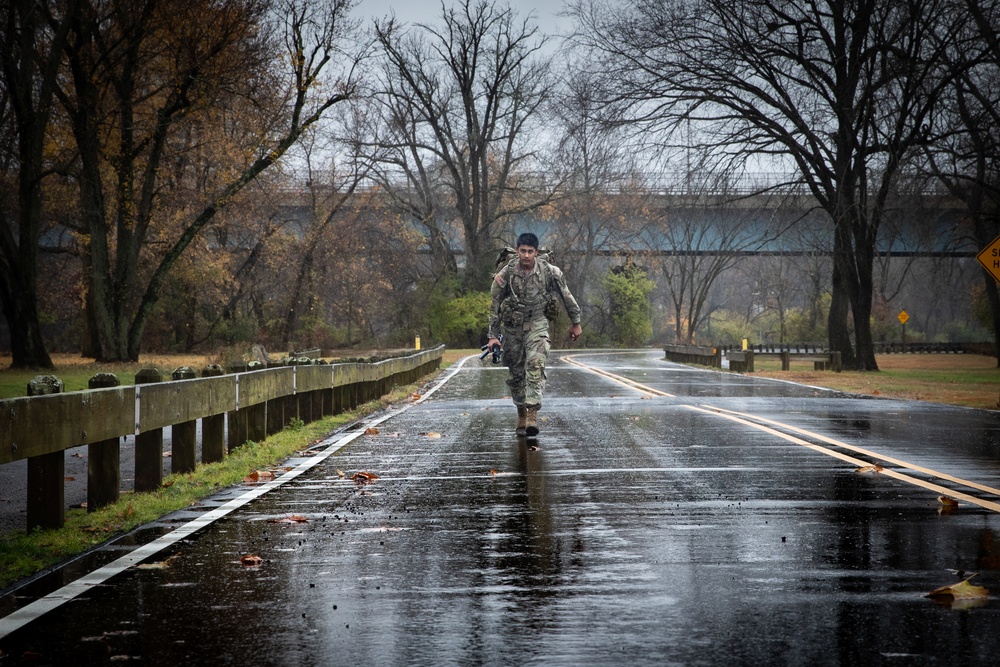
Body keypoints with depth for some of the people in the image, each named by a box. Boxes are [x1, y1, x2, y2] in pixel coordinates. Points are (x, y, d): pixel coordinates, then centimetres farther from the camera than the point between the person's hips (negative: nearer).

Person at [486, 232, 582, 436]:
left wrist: (575, 323, 11)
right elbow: (495, 305, -4)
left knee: (535, 365, -22)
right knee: (515, 372, 7)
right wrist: (493, 335, -3)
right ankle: (521, 414, 25)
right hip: (512, 326, 1)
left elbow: (566, 296, 3)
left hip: (537, 323, -1)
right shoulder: (505, 274, -12)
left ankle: (532, 414, -28)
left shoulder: (549, 272, -11)